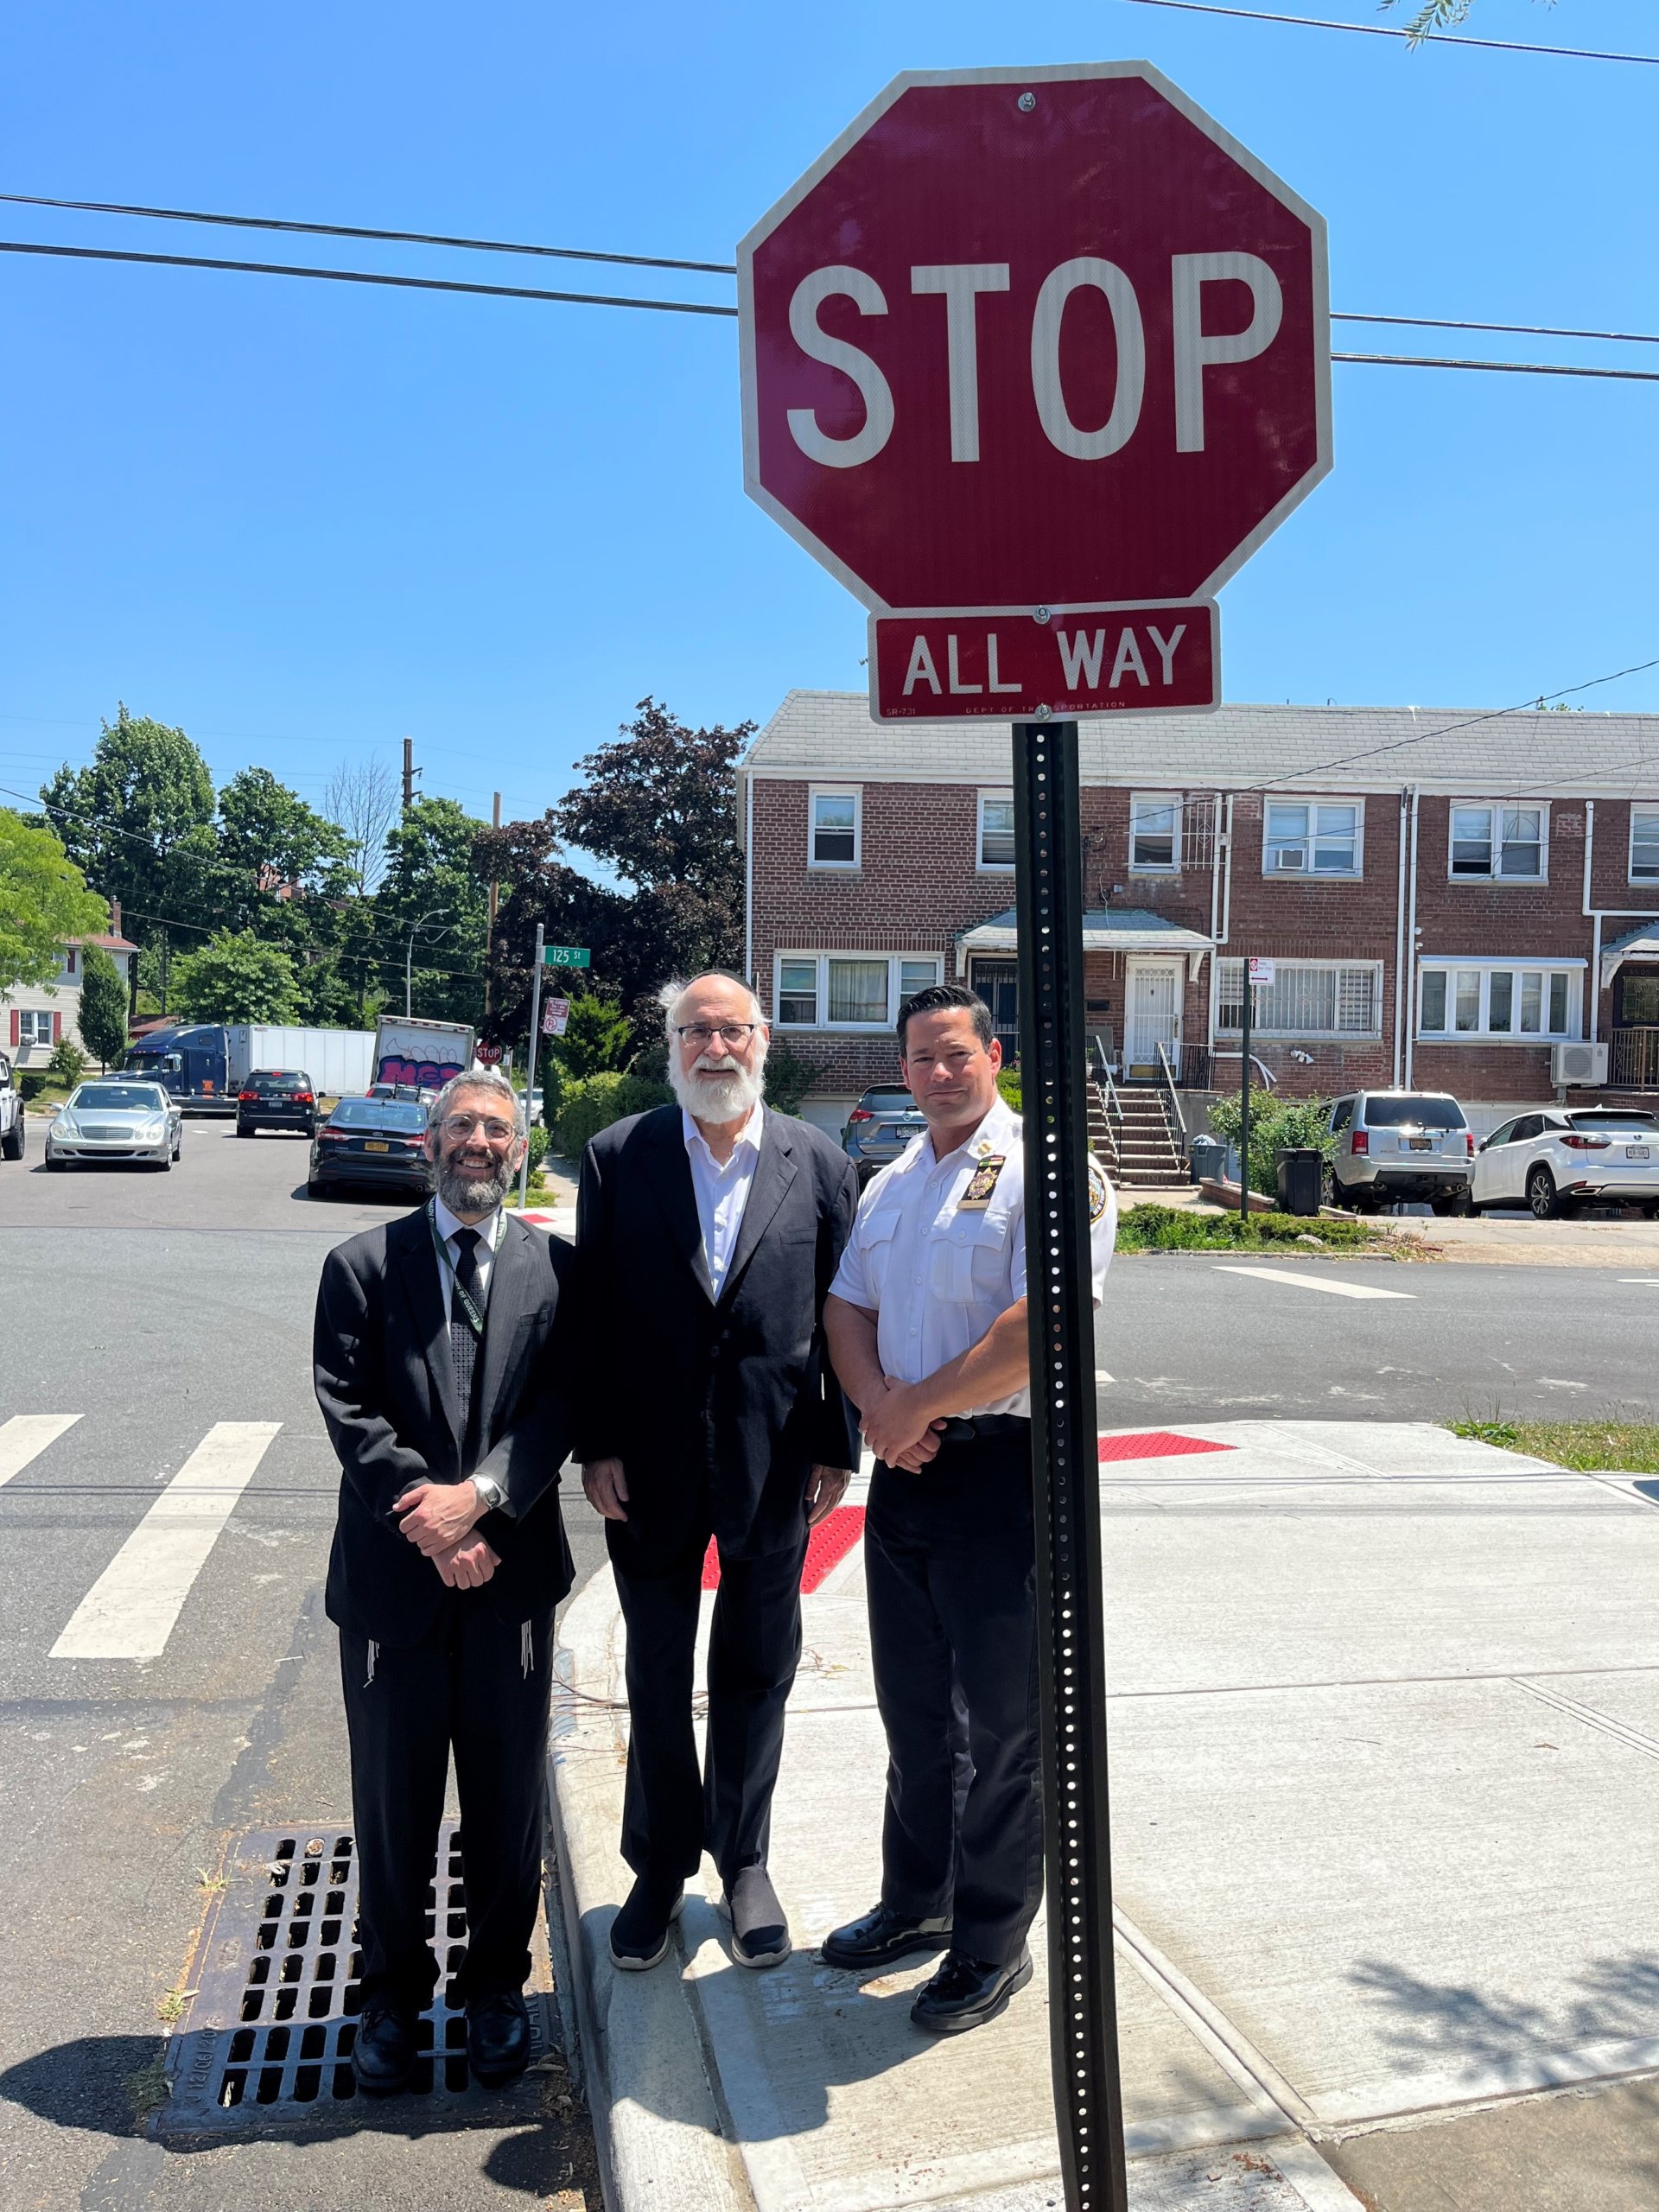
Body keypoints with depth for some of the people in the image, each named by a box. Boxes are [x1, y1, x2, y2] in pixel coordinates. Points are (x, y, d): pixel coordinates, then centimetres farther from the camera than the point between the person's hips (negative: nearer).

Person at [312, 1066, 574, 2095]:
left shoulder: (556, 1268, 2)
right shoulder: (362, 1265, 1)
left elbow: (560, 1405, -6)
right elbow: (351, 1410, -6)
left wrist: (480, 1496, -19)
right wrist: (427, 1517, -15)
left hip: (514, 1571, 1)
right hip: (391, 1573, 0)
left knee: (508, 1794, 13)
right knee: (393, 1797, 12)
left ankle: (496, 1984, 33)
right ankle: (394, 1991, 32)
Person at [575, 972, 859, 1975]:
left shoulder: (820, 1163, -1)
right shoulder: (618, 1156, -2)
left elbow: (842, 1315, 1)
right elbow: (595, 1309, -2)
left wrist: (838, 1445, -1)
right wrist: (598, 1444, -6)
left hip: (773, 1460, 0)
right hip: (653, 1461, 0)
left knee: (757, 1669, 15)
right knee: (657, 1672, 14)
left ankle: (744, 1862, 35)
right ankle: (662, 1866, 34)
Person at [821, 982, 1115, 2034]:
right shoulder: (890, 1185, 14)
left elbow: (1039, 1327, -20)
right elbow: (848, 1309, 11)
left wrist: (918, 1406, -14)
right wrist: (880, 1411, -9)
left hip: (1003, 1467, -7)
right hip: (904, 1470, 7)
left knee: (997, 1721, 5)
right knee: (913, 1708, 19)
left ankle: (993, 1945, 22)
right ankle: (917, 1902, 37)